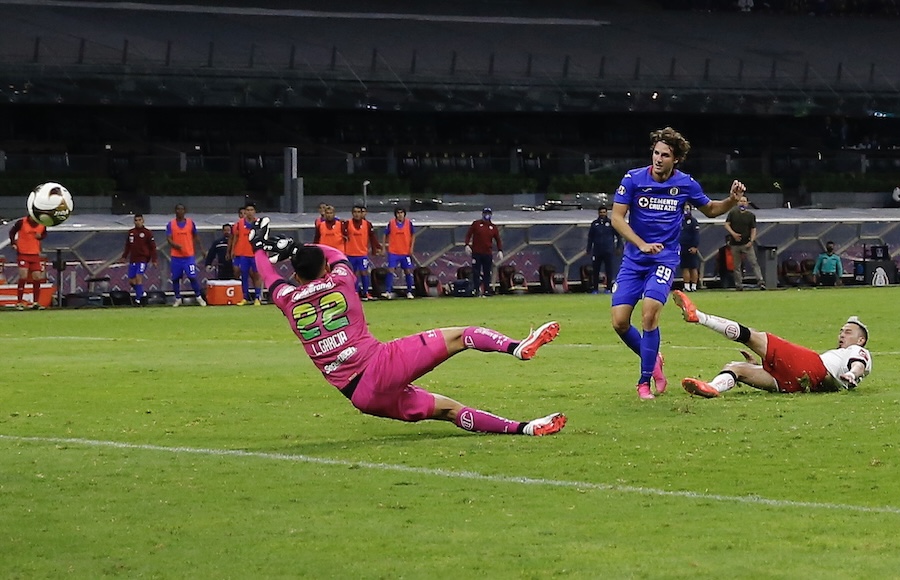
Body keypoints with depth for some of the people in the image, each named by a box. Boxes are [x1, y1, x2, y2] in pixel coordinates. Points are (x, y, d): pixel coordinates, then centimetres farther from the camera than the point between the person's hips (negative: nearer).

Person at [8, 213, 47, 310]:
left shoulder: (42, 225, -1)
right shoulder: (21, 222, -12)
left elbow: (44, 234, 17)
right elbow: (12, 232, 4)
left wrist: (40, 236, -6)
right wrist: (13, 243, -9)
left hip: (35, 255, 4)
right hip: (23, 254, -4)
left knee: (37, 278, 3)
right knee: (23, 277, -13)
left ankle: (35, 303, 14)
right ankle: (19, 303, -4)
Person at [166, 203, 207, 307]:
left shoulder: (190, 223, 5)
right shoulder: (171, 224, 2)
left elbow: (196, 237, 14)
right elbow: (168, 239, -6)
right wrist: (175, 245, -25)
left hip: (189, 255, -1)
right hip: (176, 256, 1)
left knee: (192, 277, -8)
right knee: (175, 278, 4)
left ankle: (199, 297, 3)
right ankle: (178, 299, 17)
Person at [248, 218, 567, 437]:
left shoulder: (288, 301, 9)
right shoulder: (339, 281, 6)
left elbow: (269, 275, 33)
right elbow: (335, 254, 31)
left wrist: (261, 247, 50)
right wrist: (294, 247, 43)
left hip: (362, 397, 4)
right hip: (382, 364, -4)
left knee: (447, 409, 10)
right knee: (460, 337, -3)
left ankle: (523, 427, 4)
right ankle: (517, 347, -29)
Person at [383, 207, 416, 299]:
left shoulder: (409, 223, 0)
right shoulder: (391, 223, -2)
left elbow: (413, 235, 10)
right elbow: (386, 235, 8)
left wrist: (411, 247, 3)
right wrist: (386, 244, 0)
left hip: (406, 252, 1)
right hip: (393, 252, -1)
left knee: (408, 271, 5)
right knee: (390, 270, -11)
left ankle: (409, 292, 17)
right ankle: (388, 292, -12)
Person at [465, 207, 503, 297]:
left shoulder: (493, 227, 10)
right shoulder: (476, 224, 5)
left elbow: (498, 240, 12)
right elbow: (468, 234, 4)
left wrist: (500, 251, -1)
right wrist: (467, 245, -10)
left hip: (488, 253, 2)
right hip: (476, 252, -2)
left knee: (487, 273, 2)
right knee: (476, 272, -4)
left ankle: (487, 291, 6)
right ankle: (476, 290, -2)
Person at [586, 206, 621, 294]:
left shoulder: (611, 223, 4)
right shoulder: (594, 224, 10)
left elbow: (618, 235, 6)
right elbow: (590, 237, 16)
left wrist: (618, 247, -2)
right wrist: (588, 249, 12)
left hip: (609, 251, -2)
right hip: (597, 251, 2)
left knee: (609, 270, -3)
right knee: (595, 270, 3)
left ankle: (609, 288, 2)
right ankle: (595, 288, 9)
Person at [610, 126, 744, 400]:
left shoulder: (686, 184, -2)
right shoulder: (633, 179, -6)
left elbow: (710, 209, 15)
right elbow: (617, 218, -6)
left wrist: (732, 200, -5)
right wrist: (642, 244, -19)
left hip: (665, 259, -2)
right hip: (634, 260, 2)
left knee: (649, 312, -23)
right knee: (619, 321, -6)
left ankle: (645, 380, -12)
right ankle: (652, 359, 23)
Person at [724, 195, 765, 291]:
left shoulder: (751, 215, 6)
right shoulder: (732, 213, 8)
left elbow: (753, 229, 5)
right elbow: (726, 225, 4)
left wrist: (751, 241, -9)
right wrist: (733, 234, -13)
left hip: (747, 244, -1)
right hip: (735, 244, 1)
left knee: (754, 263, -11)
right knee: (737, 266, 5)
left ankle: (760, 281, -19)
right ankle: (738, 285, 10)